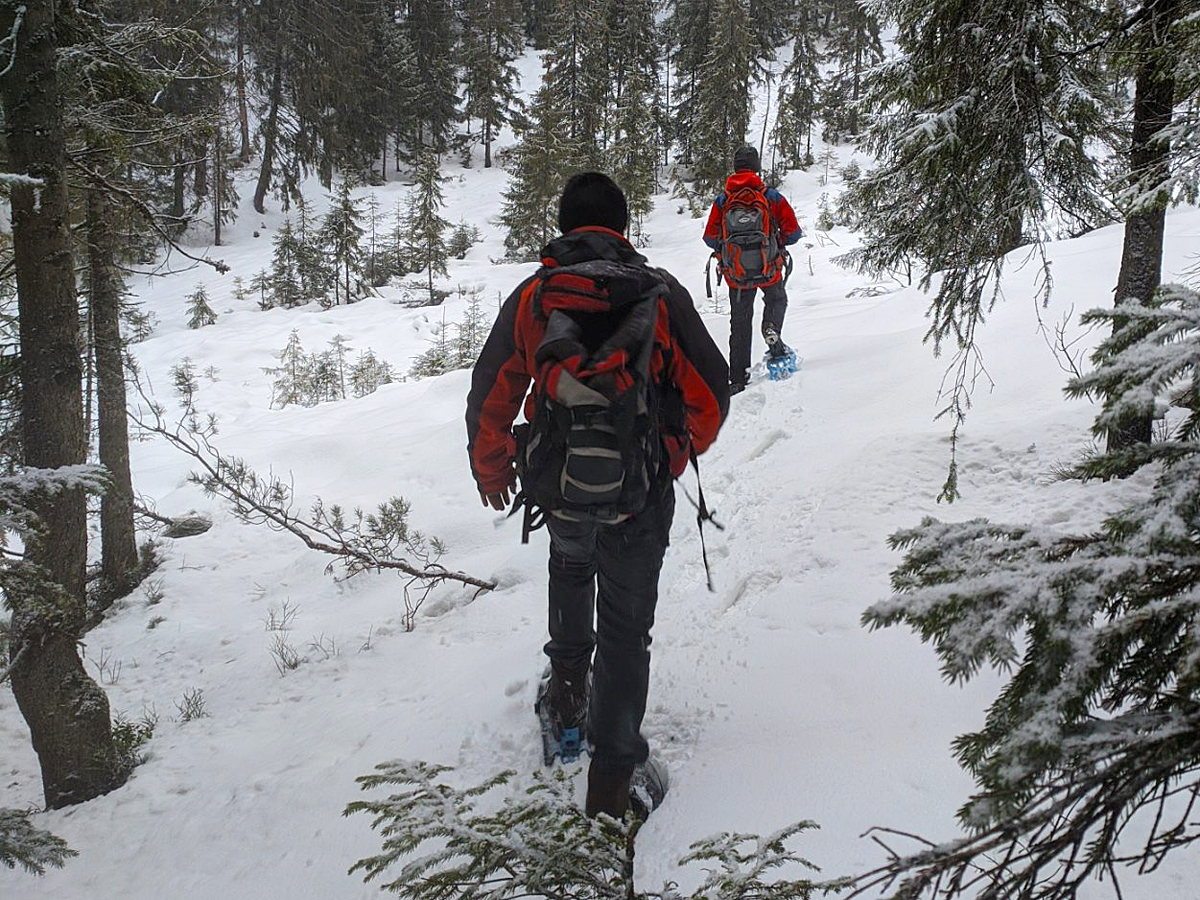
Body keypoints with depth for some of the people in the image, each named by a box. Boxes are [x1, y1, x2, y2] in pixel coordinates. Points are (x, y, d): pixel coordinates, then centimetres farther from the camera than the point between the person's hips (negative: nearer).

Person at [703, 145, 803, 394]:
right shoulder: (772, 196, -5)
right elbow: (793, 232, -4)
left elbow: (710, 237, 0)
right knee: (776, 299, 29)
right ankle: (772, 328, -2)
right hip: (769, 270, -1)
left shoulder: (721, 200, -2)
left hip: (736, 273, 1)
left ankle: (737, 379, 13)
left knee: (740, 323, 13)